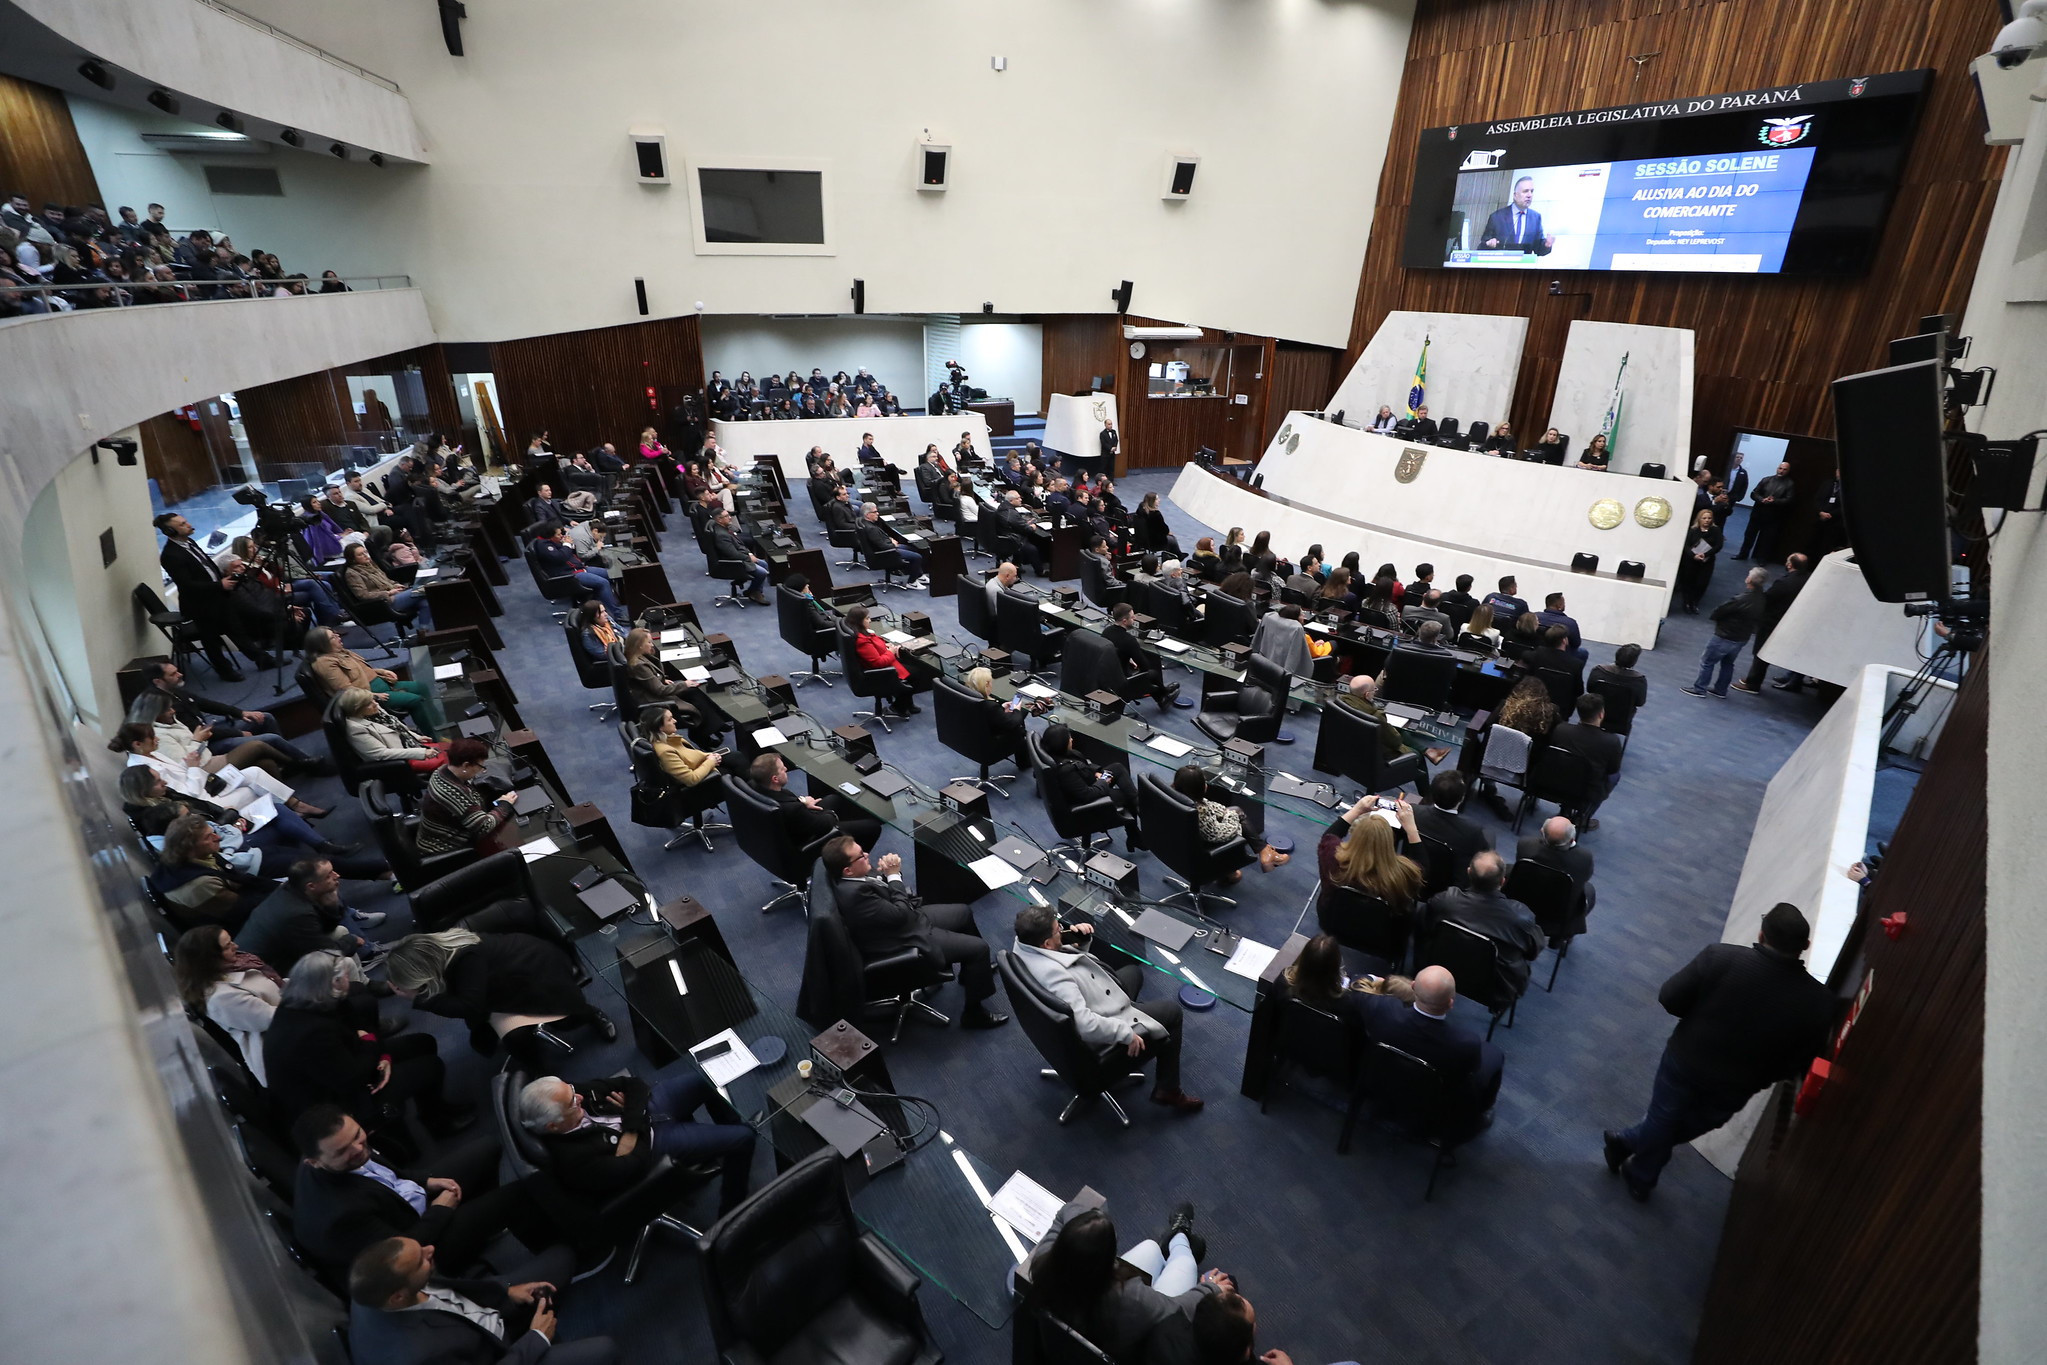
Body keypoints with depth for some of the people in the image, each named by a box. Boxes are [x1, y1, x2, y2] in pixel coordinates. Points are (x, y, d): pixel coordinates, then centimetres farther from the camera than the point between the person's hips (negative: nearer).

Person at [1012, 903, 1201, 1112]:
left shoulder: (1023, 946, -14)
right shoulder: (1054, 974, -40)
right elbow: (1085, 1024, -40)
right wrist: (1126, 1033, -26)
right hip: (1098, 1032, -9)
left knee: (1133, 970, 27)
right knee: (1171, 1010, 9)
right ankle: (1168, 1090, 20)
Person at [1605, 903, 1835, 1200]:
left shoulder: (1721, 958, -26)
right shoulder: (1819, 1002, -19)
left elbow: (1669, 999, -20)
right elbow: (1797, 1066, -10)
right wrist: (1761, 1075, 10)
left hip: (1685, 1061, -3)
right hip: (1734, 1086, 3)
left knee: (1663, 1119, 23)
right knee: (1690, 1125, 28)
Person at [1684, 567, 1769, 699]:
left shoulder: (1740, 599, -29)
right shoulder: (1761, 599, -5)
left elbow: (1718, 611, -19)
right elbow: (1758, 620, 6)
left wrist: (1715, 617, 2)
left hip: (1725, 637, -8)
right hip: (1742, 638, 8)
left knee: (1707, 661, 6)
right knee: (1728, 664, 21)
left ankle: (1699, 688, 13)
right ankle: (1720, 689, 31)